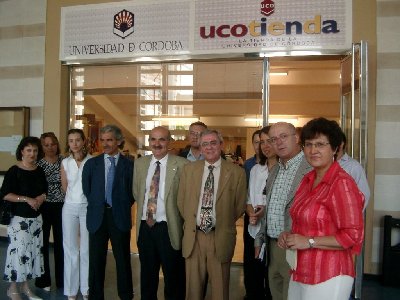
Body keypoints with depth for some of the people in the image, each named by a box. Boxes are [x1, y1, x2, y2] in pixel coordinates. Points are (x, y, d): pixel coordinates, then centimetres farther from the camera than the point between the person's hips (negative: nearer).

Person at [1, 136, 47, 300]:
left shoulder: (39, 171, 6)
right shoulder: (14, 171, -9)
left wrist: (40, 199, -6)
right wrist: (27, 199, -19)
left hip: (36, 218, 6)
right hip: (19, 218, -5)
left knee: (33, 251, 10)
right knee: (18, 251, -4)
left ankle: (25, 286, 24)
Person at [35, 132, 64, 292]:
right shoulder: (38, 164, 0)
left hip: (61, 206, 1)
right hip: (43, 207, 0)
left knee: (60, 242, 8)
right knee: (42, 242, 6)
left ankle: (61, 279, 23)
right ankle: (43, 279, 22)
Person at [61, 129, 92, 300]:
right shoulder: (65, 162, 2)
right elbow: (65, 188, 12)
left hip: (88, 207, -2)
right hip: (70, 208, 2)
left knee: (87, 249, 5)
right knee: (70, 249, 7)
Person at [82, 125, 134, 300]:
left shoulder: (129, 164, 0)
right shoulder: (91, 164, 6)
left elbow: (131, 192, 4)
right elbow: (87, 190, 8)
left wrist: (122, 208, 1)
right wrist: (97, 206, 4)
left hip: (120, 217, -1)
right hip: (97, 216, 2)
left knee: (123, 259, 8)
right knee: (96, 259, 9)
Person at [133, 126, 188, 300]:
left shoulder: (181, 164, -10)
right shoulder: (140, 163, 6)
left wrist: (178, 220, -4)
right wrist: (145, 211, 9)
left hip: (168, 228, -4)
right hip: (145, 226, 4)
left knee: (173, 278, 9)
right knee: (147, 276, 20)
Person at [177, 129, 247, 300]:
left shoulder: (236, 172, -5)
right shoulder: (189, 169, 4)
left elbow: (240, 206, 2)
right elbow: (181, 201, 11)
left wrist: (223, 225, 4)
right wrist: (191, 223, 8)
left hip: (221, 238, -2)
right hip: (193, 236, 2)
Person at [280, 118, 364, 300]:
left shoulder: (342, 183, -16)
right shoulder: (308, 179, 7)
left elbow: (353, 236, -19)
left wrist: (309, 242, -19)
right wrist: (290, 236, 2)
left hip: (328, 277, -7)